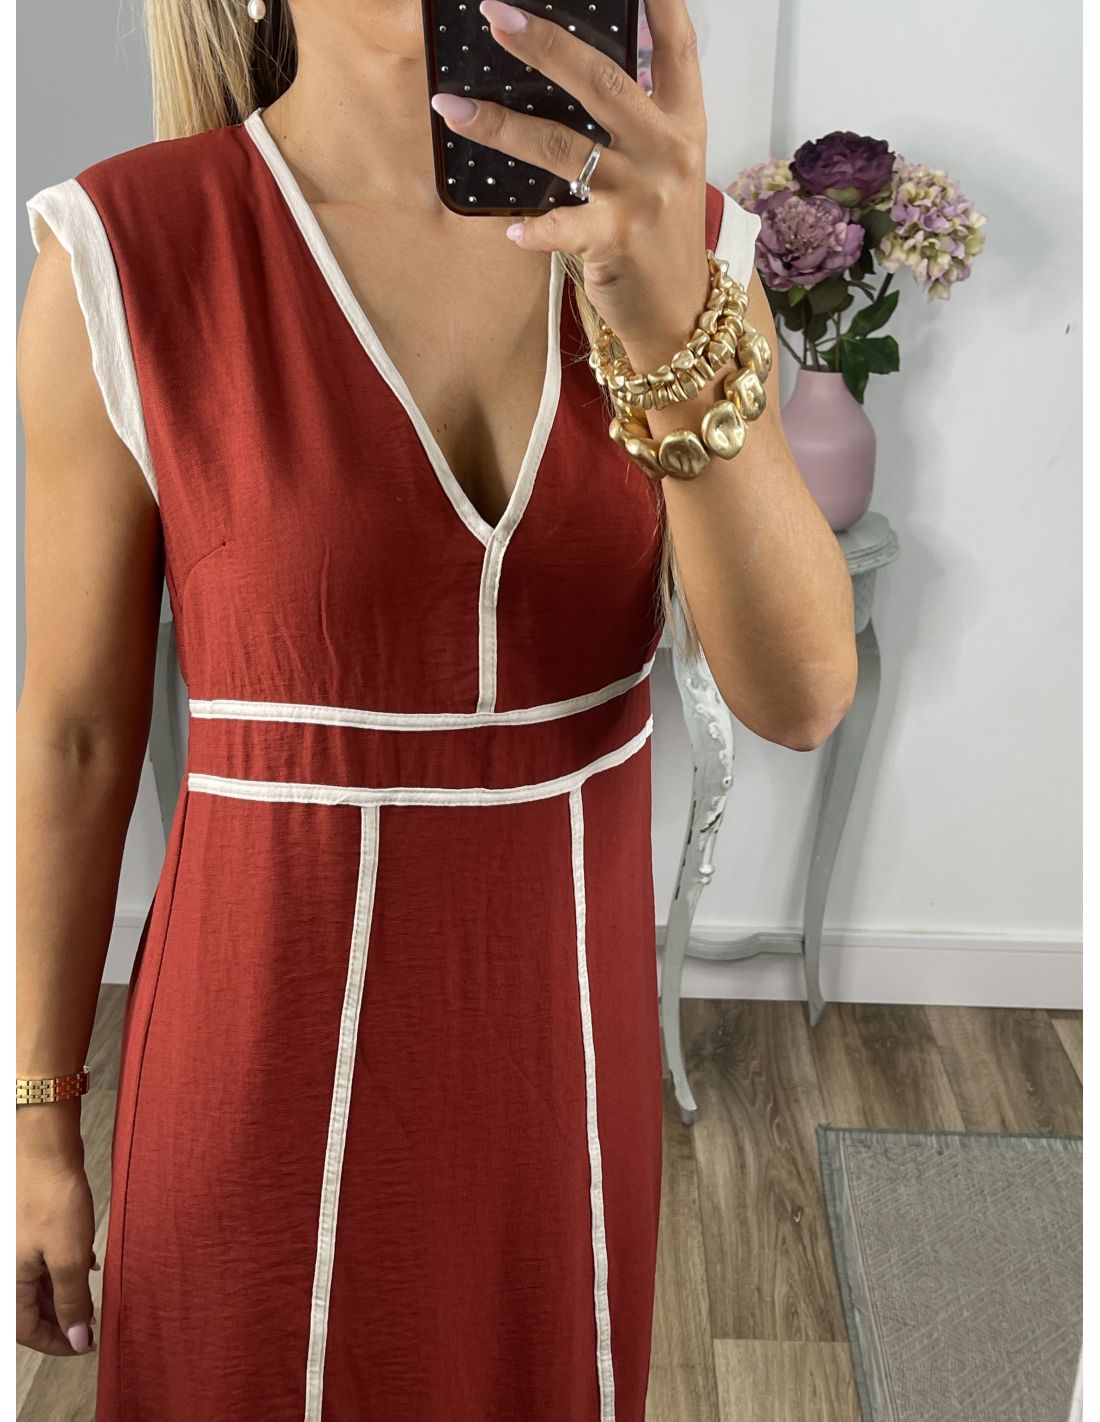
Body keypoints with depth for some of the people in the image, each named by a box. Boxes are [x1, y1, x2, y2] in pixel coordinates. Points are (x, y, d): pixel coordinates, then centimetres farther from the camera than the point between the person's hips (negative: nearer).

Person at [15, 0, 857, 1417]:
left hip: (561, 1041, 3)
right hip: (275, 1055, -3)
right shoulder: (125, 254, -14)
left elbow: (799, 695, -17)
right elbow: (77, 726, -6)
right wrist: (37, 1126, 2)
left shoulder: (664, 236, -6)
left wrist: (675, 326, -35)